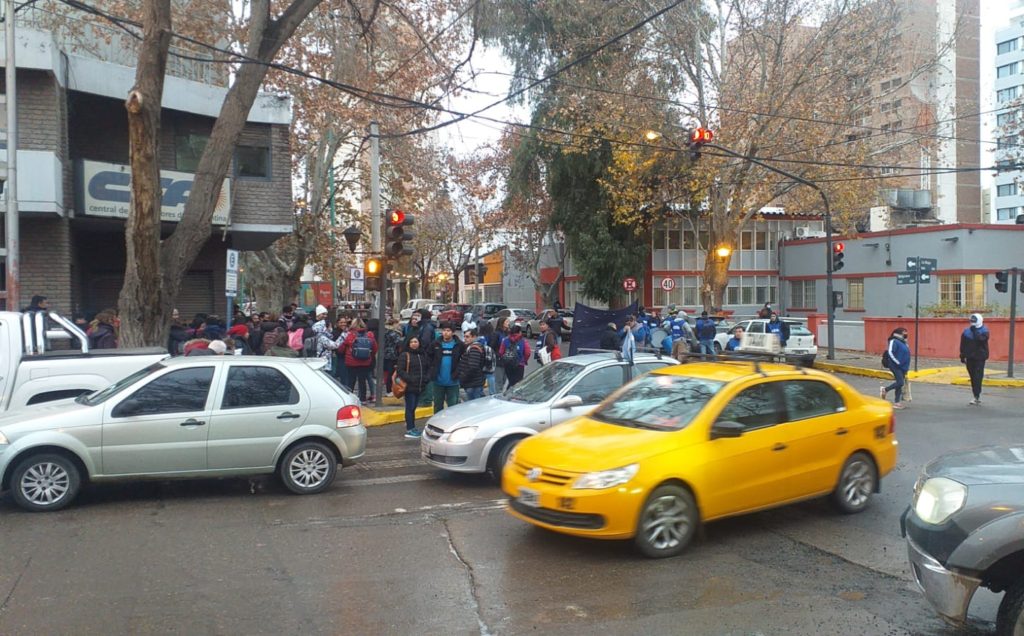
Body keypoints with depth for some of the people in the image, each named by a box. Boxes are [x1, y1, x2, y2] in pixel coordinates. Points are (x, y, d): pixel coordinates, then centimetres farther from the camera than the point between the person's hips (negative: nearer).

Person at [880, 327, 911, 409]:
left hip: (903, 367, 9)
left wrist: (906, 367, 17)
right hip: (896, 366, -9)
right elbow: (890, 352, -21)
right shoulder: (894, 341, -11)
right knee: (900, 383, -17)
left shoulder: (903, 342, 16)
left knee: (900, 384, 8)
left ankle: (897, 402, 12)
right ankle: (885, 390, 2)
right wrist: (897, 362, -21)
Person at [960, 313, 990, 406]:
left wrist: (975, 331, -23)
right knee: (973, 378, 9)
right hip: (970, 358, 4)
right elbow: (963, 345, 11)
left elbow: (980, 339, -27)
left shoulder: (984, 331, -6)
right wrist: (962, 356, 11)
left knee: (977, 377, -11)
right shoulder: (966, 332, 5)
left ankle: (977, 397, -13)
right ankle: (977, 397, 18)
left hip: (980, 357, -4)